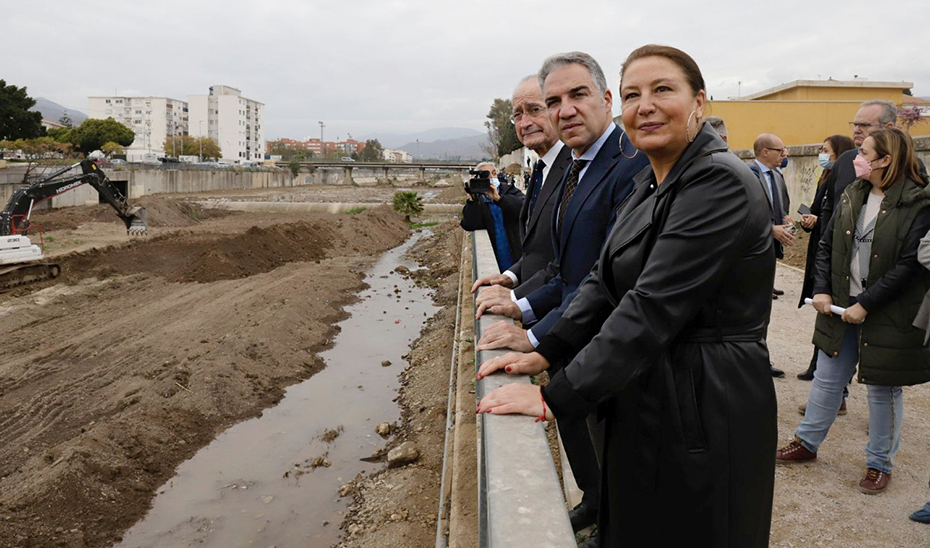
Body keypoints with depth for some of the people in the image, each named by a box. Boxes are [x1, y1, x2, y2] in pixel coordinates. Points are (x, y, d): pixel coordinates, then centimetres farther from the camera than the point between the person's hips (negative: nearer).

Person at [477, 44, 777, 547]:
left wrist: (554, 398, -24)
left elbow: (653, 307, -26)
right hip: (644, 407, 8)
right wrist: (546, 352, -2)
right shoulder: (651, 183, 9)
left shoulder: (719, 182, -20)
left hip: (703, 411, -8)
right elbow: (606, 279, 9)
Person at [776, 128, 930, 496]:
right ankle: (807, 443, 29)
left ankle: (880, 464, 25)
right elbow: (827, 246, 8)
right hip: (841, 307, 5)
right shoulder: (852, 196, 5)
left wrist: (865, 304, -19)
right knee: (827, 379, 14)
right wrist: (822, 290, -3)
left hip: (888, 316, -5)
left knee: (883, 389, 9)